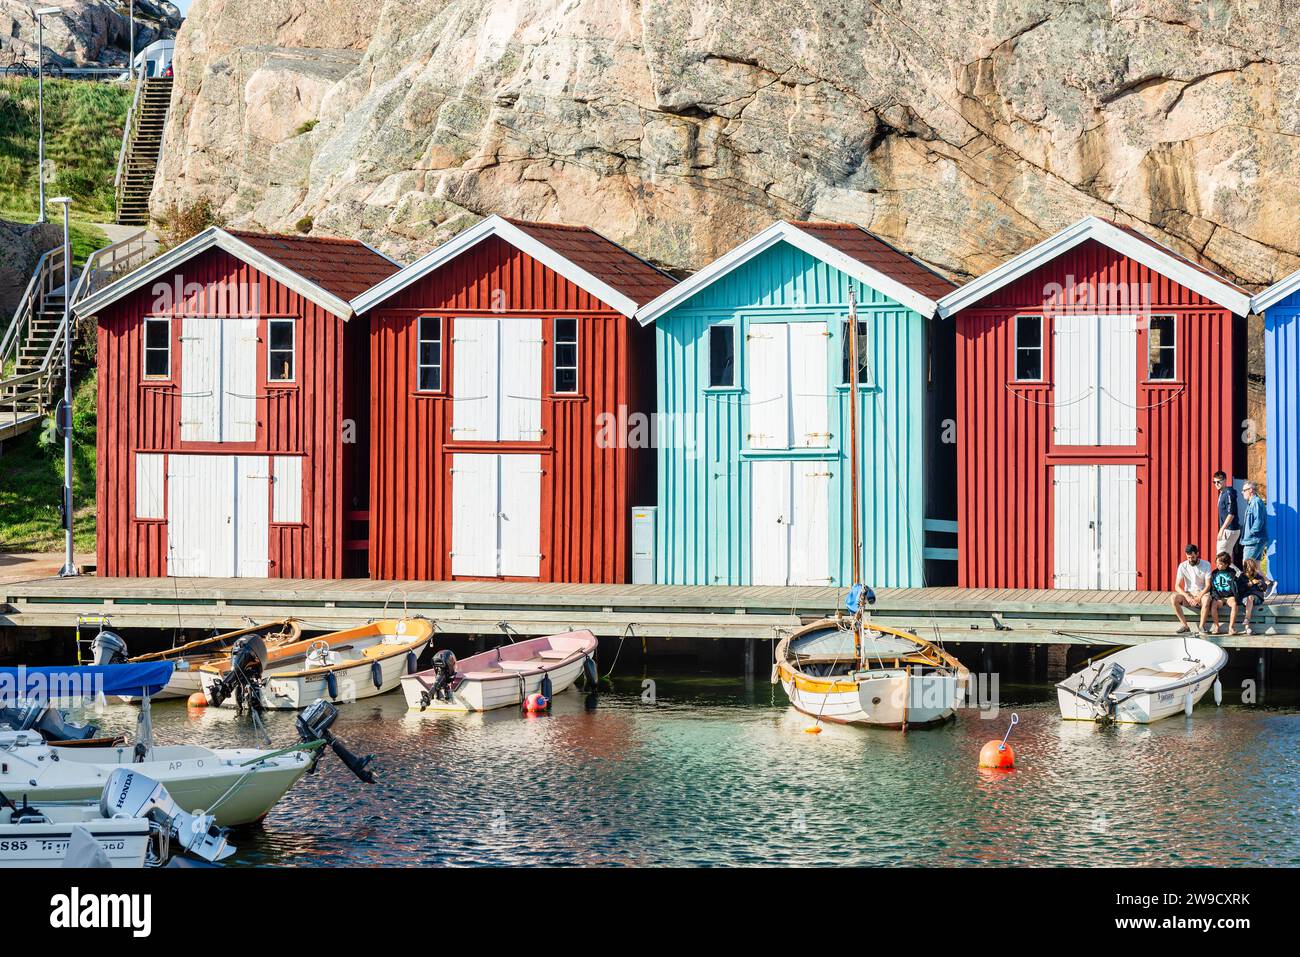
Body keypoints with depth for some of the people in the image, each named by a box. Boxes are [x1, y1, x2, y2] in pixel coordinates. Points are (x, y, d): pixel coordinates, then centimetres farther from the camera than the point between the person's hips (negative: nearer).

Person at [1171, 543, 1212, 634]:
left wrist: (1199, 597, -25)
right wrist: (1187, 597, -23)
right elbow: (1177, 586, -6)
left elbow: (1208, 585, -9)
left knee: (1206, 599, -39)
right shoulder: (1182, 566, -3)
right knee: (1174, 598, -29)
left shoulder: (1206, 565, -6)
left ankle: (1202, 626, -27)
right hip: (1188, 593, 2)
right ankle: (1185, 626, -22)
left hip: (1202, 593, -2)